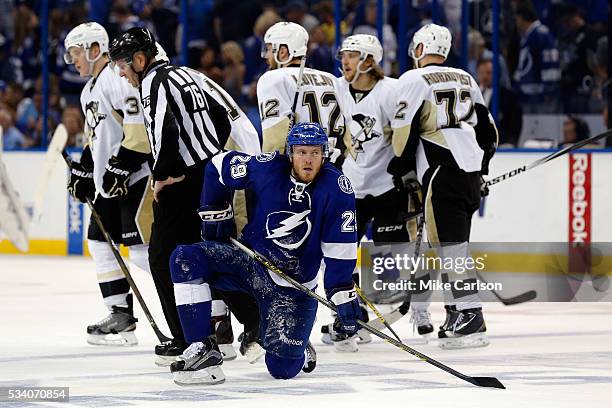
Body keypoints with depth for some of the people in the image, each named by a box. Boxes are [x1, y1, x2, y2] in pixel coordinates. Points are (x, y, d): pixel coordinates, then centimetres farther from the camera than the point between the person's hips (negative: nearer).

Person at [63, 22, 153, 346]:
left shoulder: (119, 79, -15)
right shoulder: (90, 91, 19)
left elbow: (141, 127, -23)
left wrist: (121, 166, -24)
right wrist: (82, 172, 22)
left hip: (138, 174, -11)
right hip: (112, 179, 11)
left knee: (142, 248, -16)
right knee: (100, 241, 12)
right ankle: (120, 314, 16)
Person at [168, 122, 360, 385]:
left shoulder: (337, 189, -15)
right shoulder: (268, 168, -12)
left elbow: (340, 253, -15)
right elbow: (219, 166, 6)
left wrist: (345, 299, -20)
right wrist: (215, 214, 8)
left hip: (293, 287, -2)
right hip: (250, 262, 2)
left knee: (282, 368, -15)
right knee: (185, 259, -23)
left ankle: (301, 353, 26)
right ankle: (202, 349, -21)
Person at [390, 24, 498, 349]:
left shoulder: (413, 81, -4)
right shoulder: (465, 80, 18)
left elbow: (405, 132, -9)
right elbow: (487, 129, 20)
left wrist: (399, 168, 5)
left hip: (443, 174, -8)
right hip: (471, 173, 8)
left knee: (450, 245, -9)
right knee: (454, 243, 15)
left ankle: (470, 316, -16)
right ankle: (457, 310, 15)